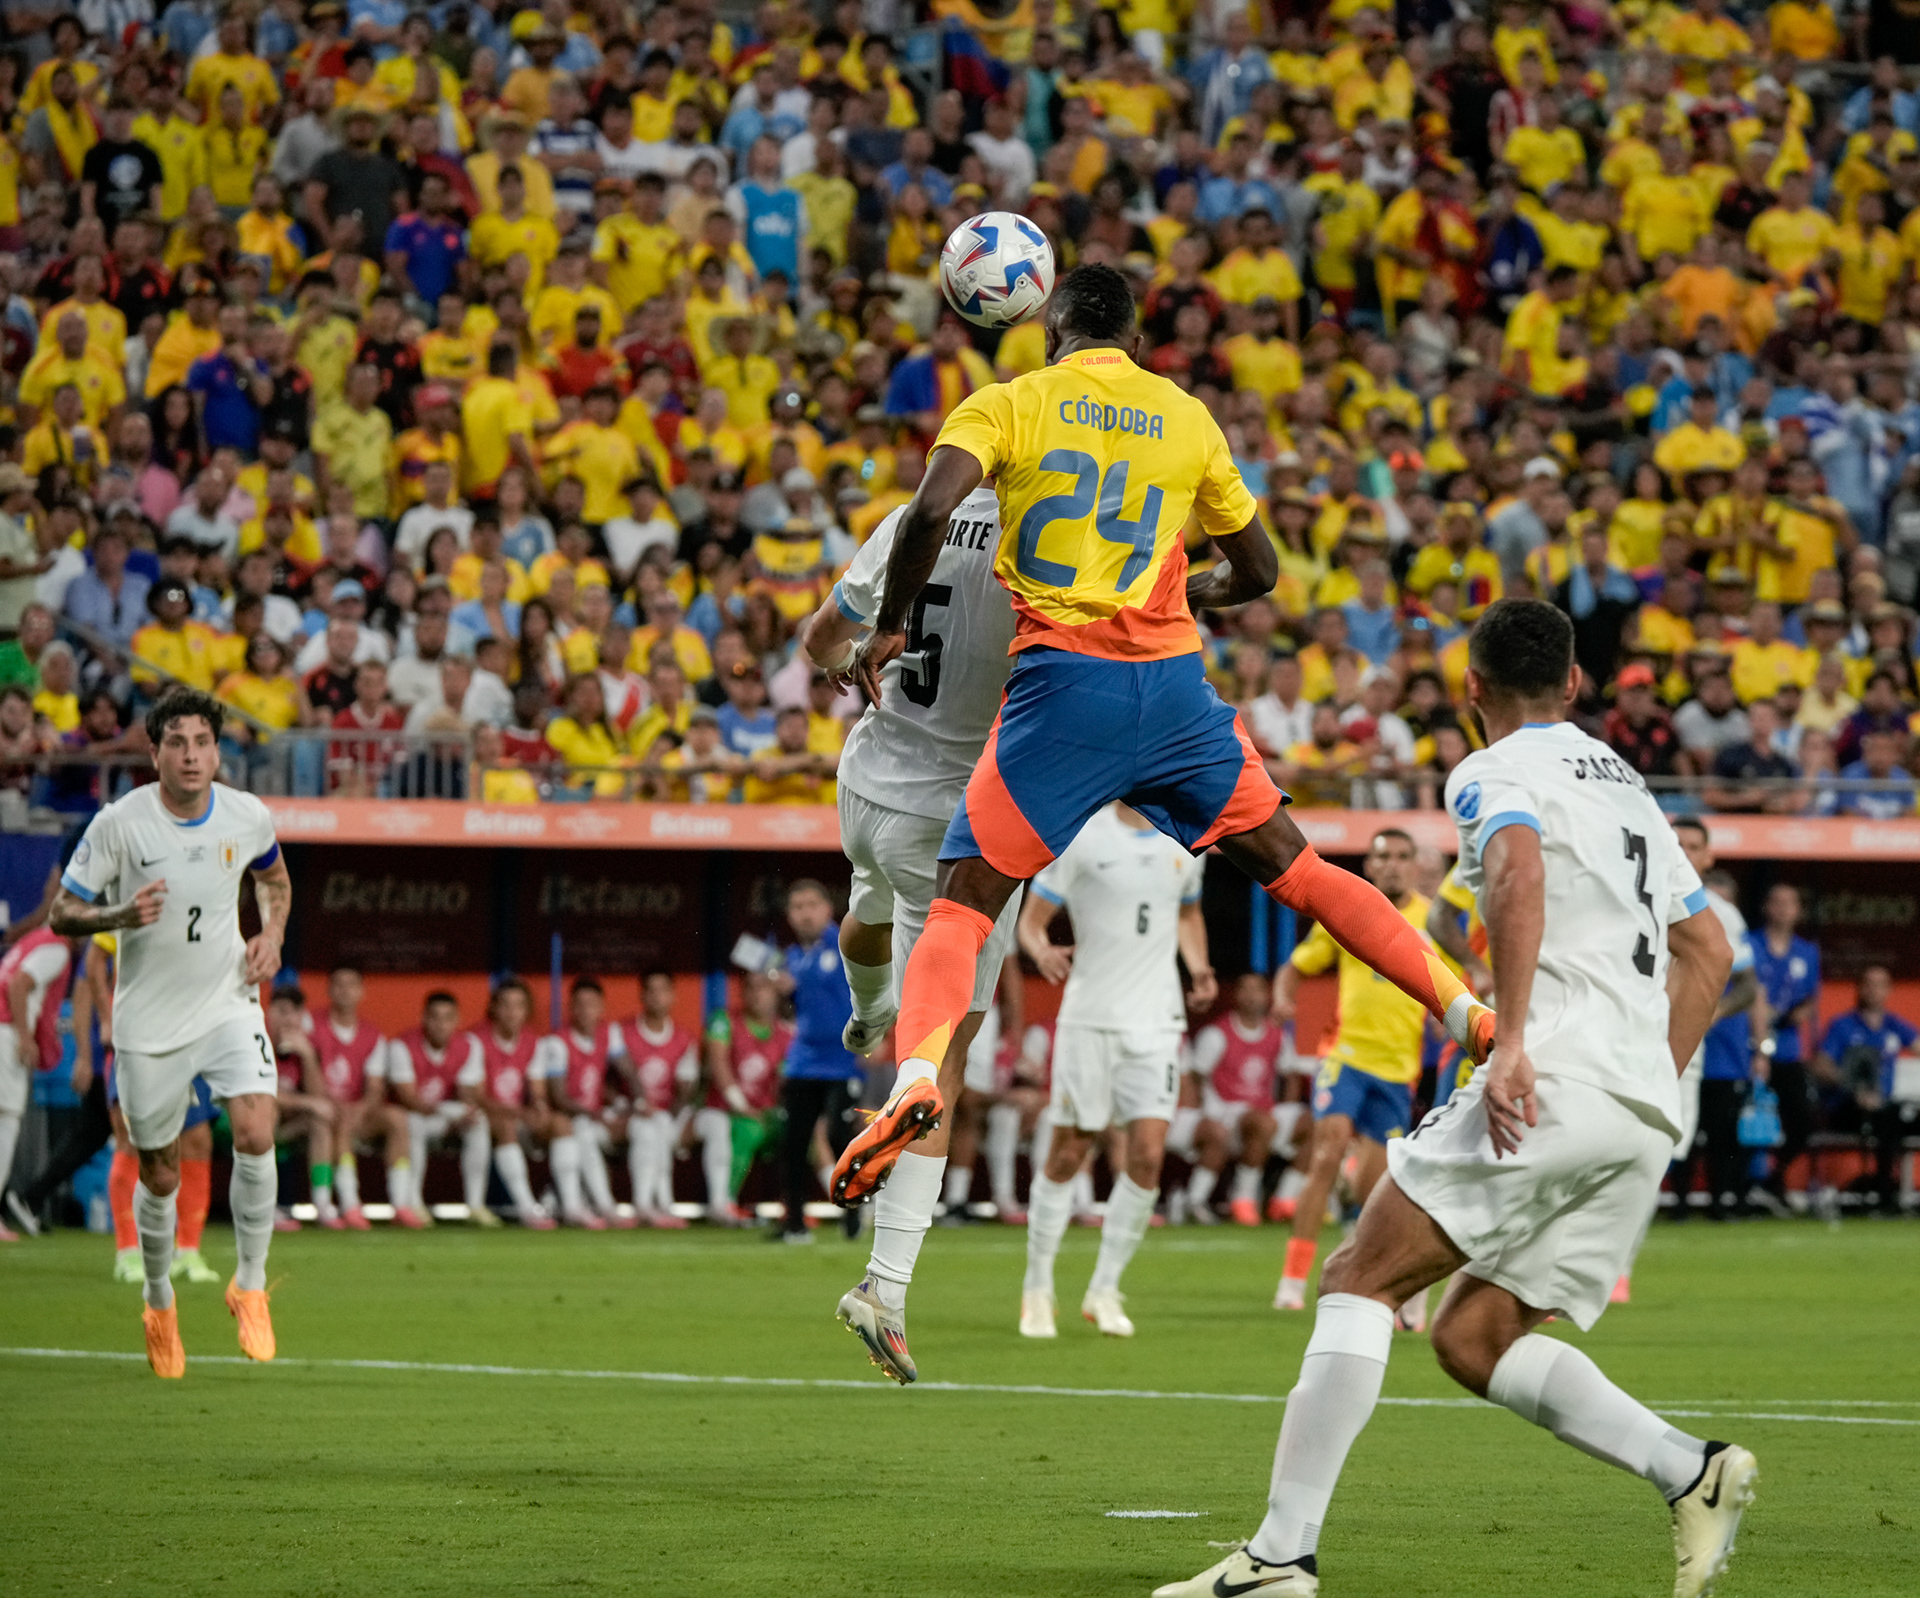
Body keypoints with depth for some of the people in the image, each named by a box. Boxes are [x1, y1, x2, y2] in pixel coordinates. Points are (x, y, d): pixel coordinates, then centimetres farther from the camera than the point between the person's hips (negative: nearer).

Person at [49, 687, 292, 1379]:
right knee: (159, 1178, 7)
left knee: (256, 1136, -21)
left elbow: (273, 876, 19)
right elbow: (62, 913, -8)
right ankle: (159, 1302, 33)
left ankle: (250, 1287, -3)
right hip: (149, 1023, -1)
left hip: (228, 1003, 1)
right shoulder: (119, 823, -14)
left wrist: (272, 934, 0)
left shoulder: (248, 817, -5)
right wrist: (119, 916, -27)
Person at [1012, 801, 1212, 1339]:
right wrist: (1042, 952, -24)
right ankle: (1037, 1288, 17)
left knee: (1148, 1155, -8)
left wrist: (1198, 967, 8)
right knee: (1068, 1152, 2)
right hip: (1090, 1017, -3)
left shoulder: (1185, 841, 8)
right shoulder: (1080, 837, -5)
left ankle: (1104, 1289, 7)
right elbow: (1030, 919, -2)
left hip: (1156, 1022, 3)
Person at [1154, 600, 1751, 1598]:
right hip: (1645, 1119, 8)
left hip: (1555, 1079, -8)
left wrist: (1512, 1040, -27)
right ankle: (1692, 1473, -6)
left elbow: (1520, 874, -21)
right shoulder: (1625, 784, 27)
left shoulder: (1493, 774, 2)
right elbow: (1708, 951, 30)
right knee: (1473, 1339, 11)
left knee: (1360, 1283, -4)